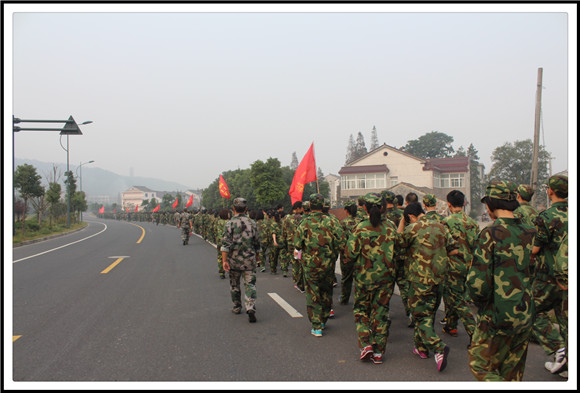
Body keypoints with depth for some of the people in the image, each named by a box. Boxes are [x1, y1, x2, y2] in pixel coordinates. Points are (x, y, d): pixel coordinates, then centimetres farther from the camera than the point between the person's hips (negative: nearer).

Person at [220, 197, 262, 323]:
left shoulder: (230, 223, -7)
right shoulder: (252, 223, 2)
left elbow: (225, 244, -14)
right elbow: (257, 243, 9)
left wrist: (224, 260, -13)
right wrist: (256, 256, 23)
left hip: (234, 260, -1)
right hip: (249, 259, 1)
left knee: (234, 284, 16)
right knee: (250, 284, 2)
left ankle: (237, 307, 29)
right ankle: (250, 308, -14)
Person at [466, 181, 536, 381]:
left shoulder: (491, 233, -18)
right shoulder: (528, 233, 3)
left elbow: (477, 281, -20)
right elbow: (529, 273, 13)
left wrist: (481, 303, -3)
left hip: (498, 317, -7)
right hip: (526, 315, 7)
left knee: (479, 364, 11)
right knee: (512, 373, 20)